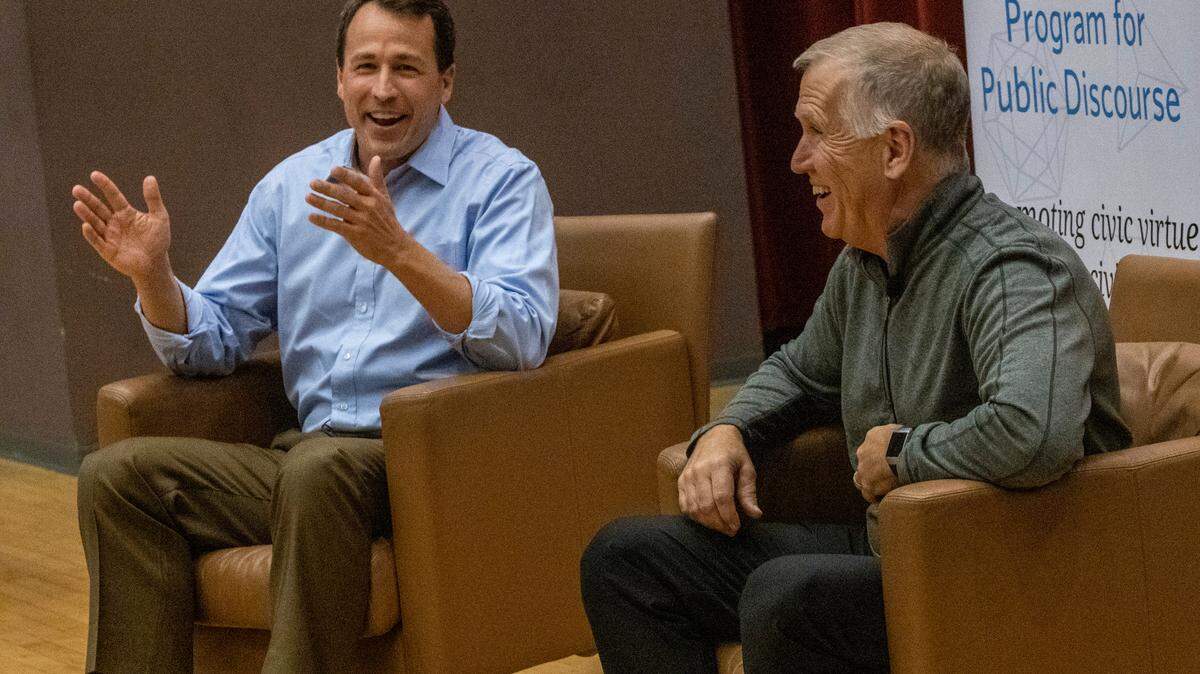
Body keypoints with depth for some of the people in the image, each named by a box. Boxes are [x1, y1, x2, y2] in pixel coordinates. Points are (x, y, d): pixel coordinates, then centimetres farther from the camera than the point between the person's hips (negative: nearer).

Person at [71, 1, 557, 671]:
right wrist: (154, 276, -2)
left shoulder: (502, 179, 1)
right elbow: (212, 341, 19)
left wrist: (399, 250, -26)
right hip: (308, 455, 5)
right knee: (116, 475, -15)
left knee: (320, 466, -38)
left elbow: (521, 340, -15)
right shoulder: (291, 185, 17)